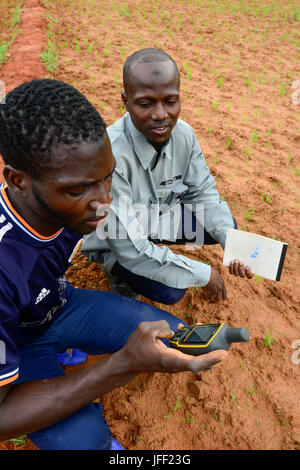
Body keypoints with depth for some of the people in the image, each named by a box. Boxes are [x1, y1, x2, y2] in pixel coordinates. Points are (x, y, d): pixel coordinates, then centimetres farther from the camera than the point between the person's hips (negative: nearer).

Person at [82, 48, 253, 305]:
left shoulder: (183, 134, -18)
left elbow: (202, 192, -2)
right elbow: (129, 249, -33)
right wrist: (203, 274, -27)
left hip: (157, 214, 6)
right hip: (112, 239, -6)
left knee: (226, 225, -4)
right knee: (170, 290, -25)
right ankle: (117, 271, 7)